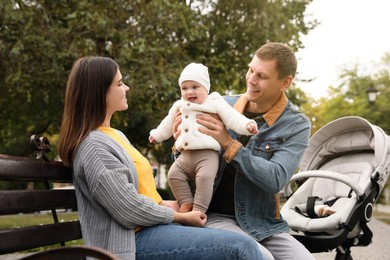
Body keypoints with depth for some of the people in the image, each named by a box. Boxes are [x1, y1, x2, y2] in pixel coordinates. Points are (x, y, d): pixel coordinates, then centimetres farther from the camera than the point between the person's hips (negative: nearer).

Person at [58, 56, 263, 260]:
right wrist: (182, 217, -8)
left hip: (150, 226, 10)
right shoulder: (94, 147, -17)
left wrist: (164, 204, 5)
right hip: (134, 239, -10)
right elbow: (130, 211, -20)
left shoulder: (114, 135, 14)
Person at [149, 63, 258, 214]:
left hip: (207, 154, -6)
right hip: (185, 156, 6)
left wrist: (247, 125, -25)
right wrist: (157, 135, 44)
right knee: (174, 174, -4)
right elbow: (169, 123, 35)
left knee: (205, 177, -26)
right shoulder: (180, 106, 18)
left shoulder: (215, 103, 1)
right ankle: (186, 202, 5)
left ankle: (199, 209, -17)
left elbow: (232, 117, -8)